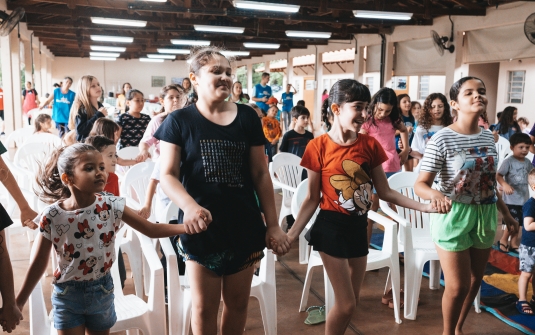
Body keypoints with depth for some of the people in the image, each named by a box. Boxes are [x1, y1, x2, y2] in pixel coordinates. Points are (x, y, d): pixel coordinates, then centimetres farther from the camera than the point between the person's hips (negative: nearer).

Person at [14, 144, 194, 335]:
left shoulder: (112, 207, -13)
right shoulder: (52, 216, -16)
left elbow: (151, 229, -12)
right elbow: (39, 262, -5)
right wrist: (19, 302, -1)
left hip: (102, 291, 2)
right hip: (67, 294, -2)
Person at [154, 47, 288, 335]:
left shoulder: (247, 118, 3)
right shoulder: (179, 121, -3)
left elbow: (260, 174, 4)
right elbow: (168, 175, -8)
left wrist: (273, 224, 2)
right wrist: (189, 206, -28)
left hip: (245, 227, 2)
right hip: (202, 228, -2)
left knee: (237, 302, 15)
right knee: (204, 307, 11)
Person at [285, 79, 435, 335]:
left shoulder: (370, 144, -1)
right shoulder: (318, 146, -12)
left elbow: (385, 192, 2)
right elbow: (313, 198, -7)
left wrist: (423, 206, -6)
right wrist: (292, 233, -13)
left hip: (358, 227, 5)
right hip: (330, 228, -4)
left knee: (349, 303, 14)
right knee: (346, 304, 0)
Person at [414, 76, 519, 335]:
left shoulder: (488, 137, 4)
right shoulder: (442, 139, -16)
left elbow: (490, 182, 14)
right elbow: (421, 184, -19)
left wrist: (506, 215, 19)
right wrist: (435, 194, -41)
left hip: (485, 215, 6)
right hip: (454, 215, -6)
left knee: (475, 281, 17)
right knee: (458, 285, 0)